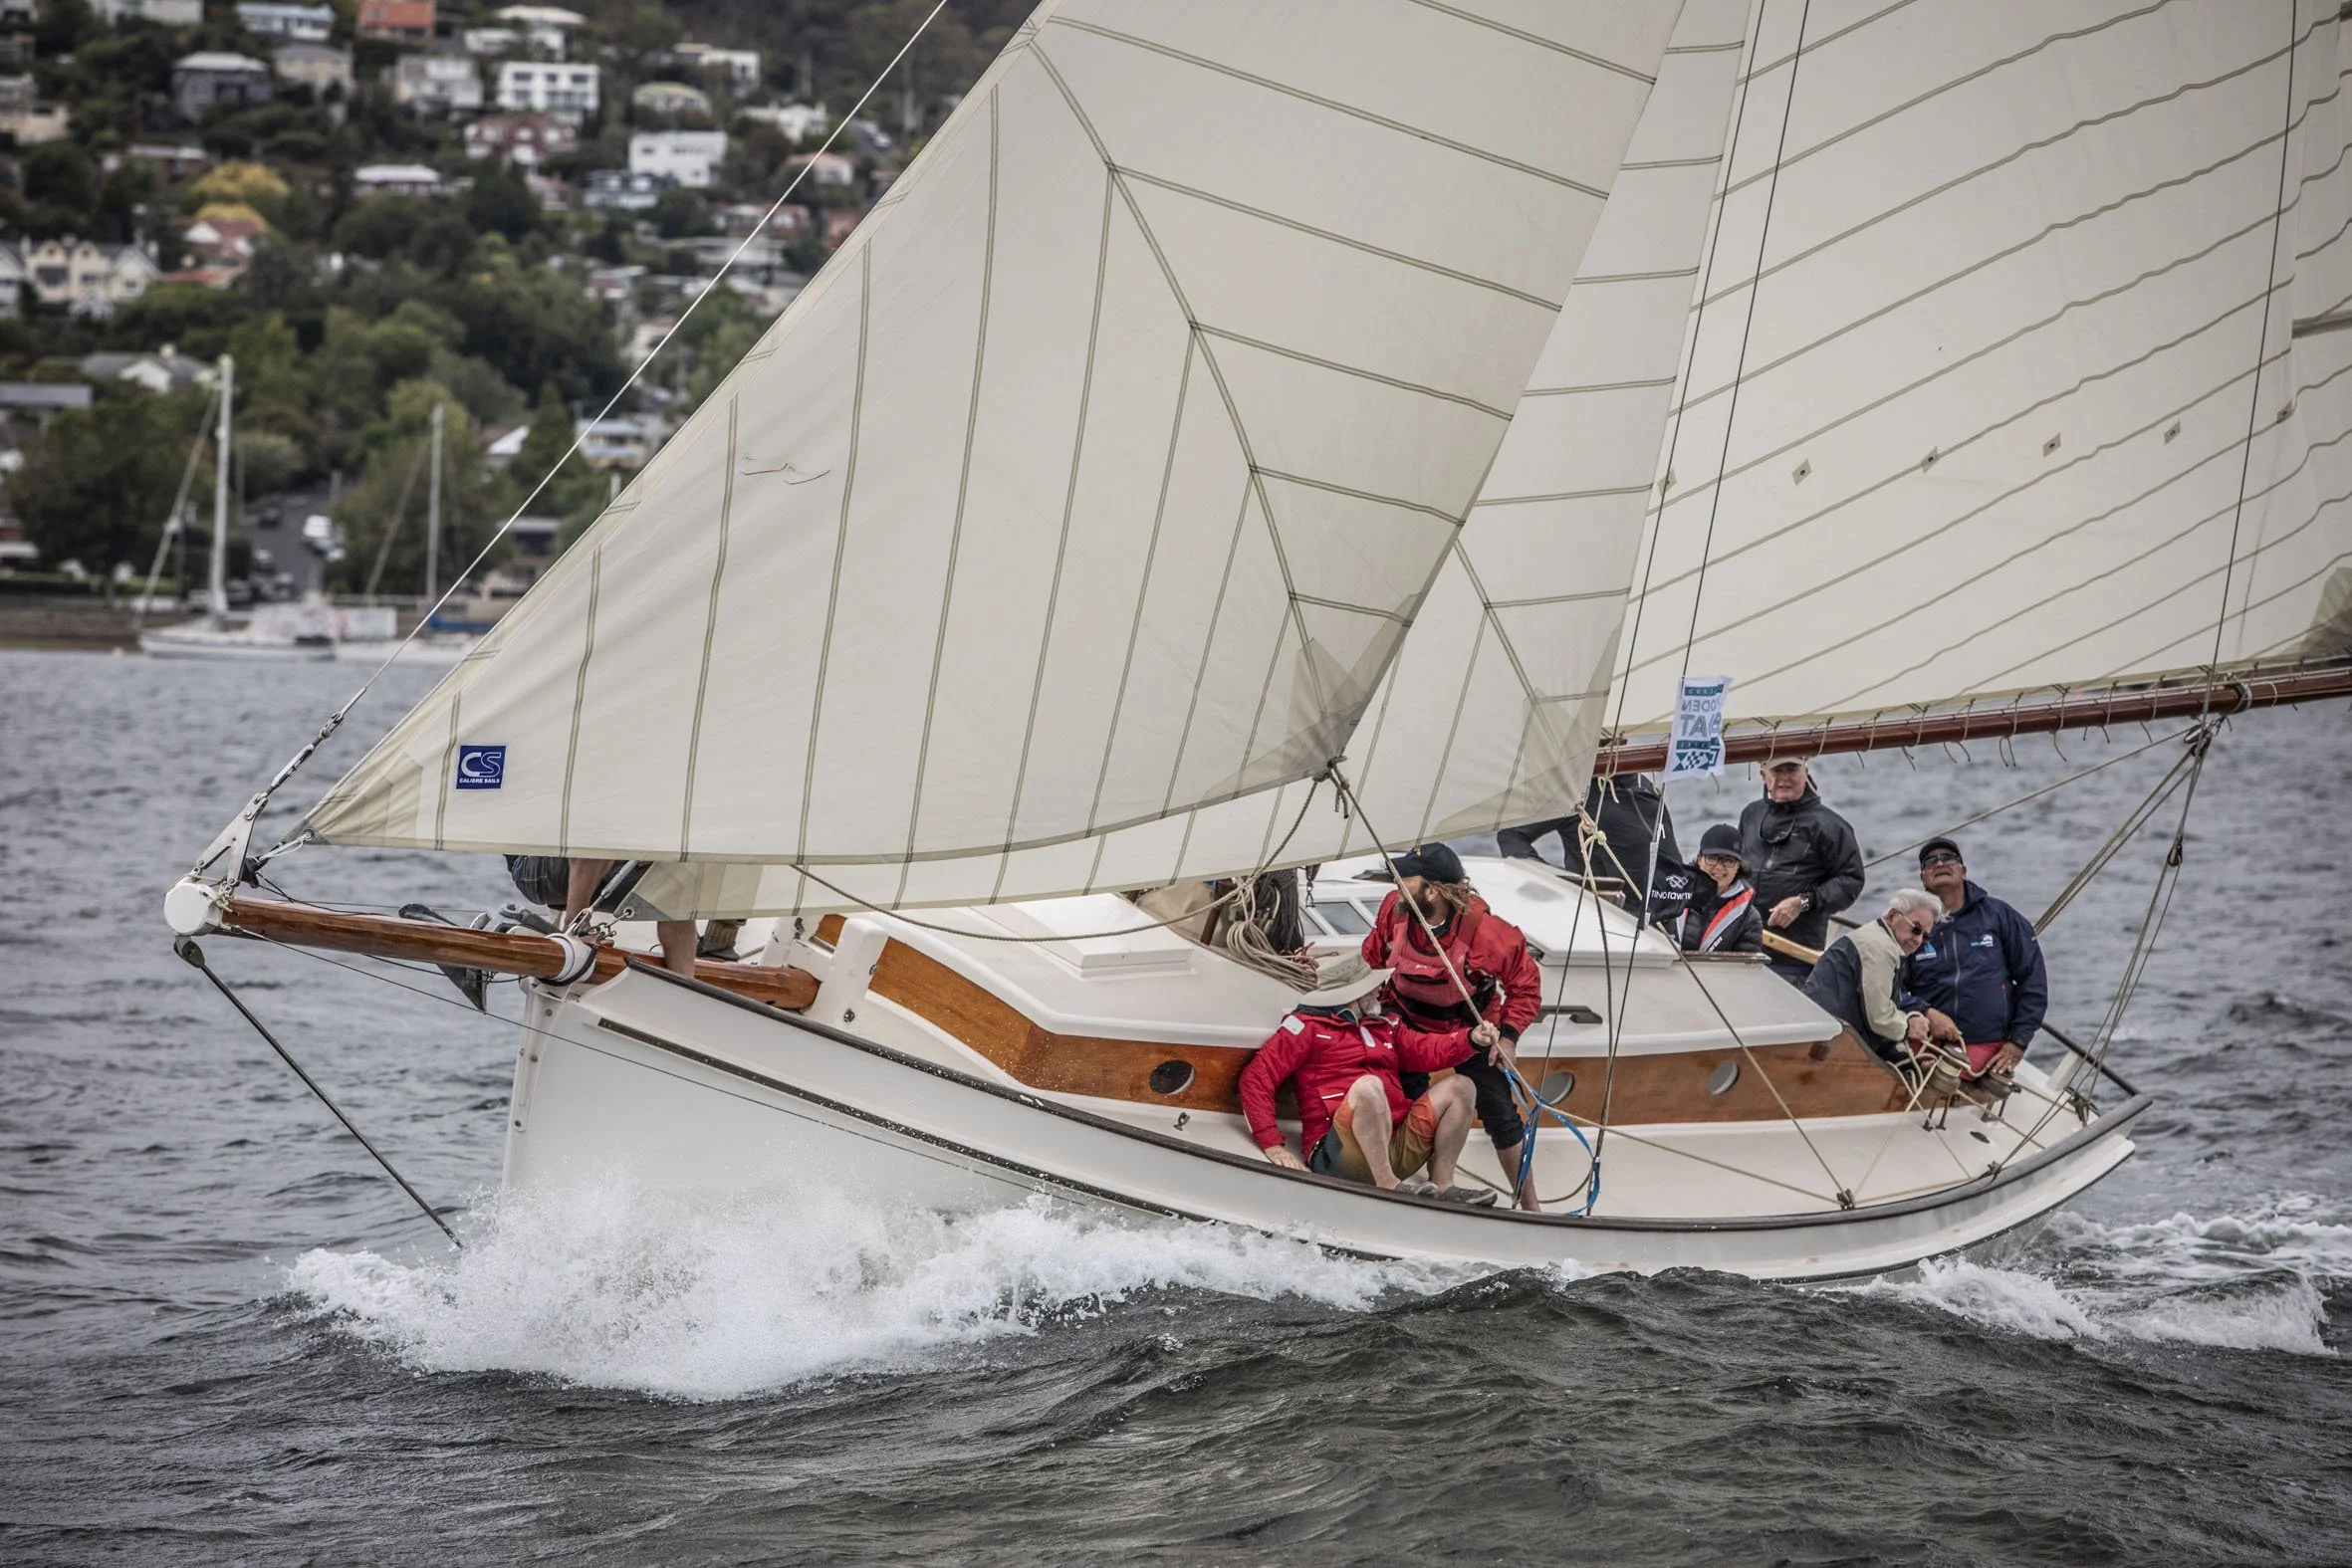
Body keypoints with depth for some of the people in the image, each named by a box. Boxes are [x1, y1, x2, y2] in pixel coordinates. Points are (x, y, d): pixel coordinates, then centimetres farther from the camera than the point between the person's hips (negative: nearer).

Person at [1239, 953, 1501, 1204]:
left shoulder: (1384, 1027, 25)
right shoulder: (1308, 1026, 4)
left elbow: (1426, 1050, 11)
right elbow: (1256, 1077, -5)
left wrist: (1472, 1040, -8)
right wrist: (1273, 1145, -15)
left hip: (1398, 1148, 7)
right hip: (1335, 1155, -7)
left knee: (1459, 1087, 6)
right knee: (1368, 1085, -32)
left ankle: (1442, 1186, -5)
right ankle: (1388, 1186, -32)